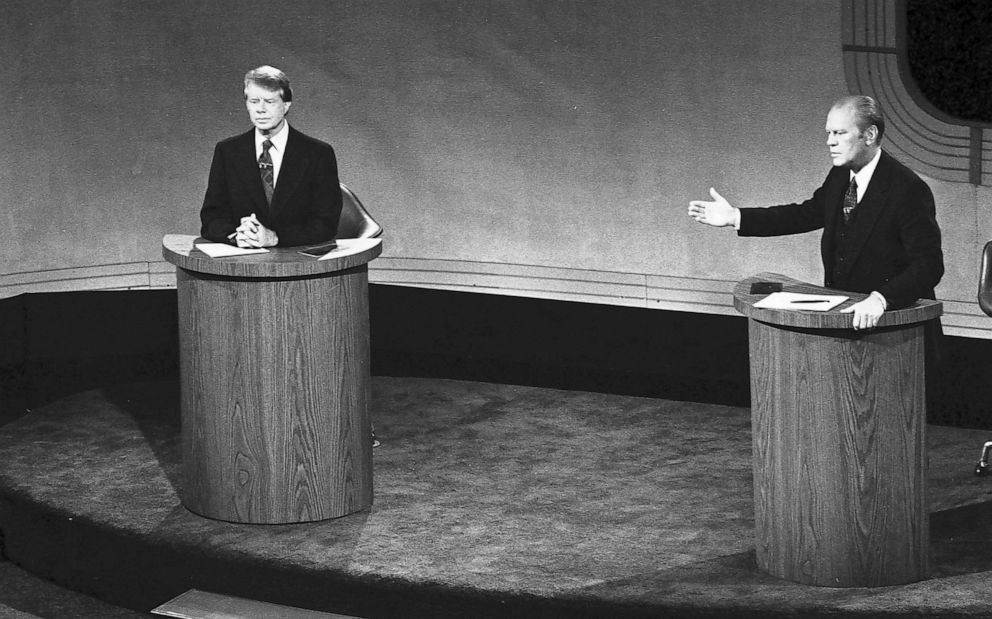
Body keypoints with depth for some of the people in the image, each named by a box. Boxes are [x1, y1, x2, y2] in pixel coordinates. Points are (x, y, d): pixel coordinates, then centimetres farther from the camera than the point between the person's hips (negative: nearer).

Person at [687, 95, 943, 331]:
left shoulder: (908, 190, -17)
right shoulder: (840, 176, 6)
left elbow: (928, 265, -21)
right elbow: (807, 214, 21)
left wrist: (880, 300, -37)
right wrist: (735, 217, 14)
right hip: (841, 310, 7)